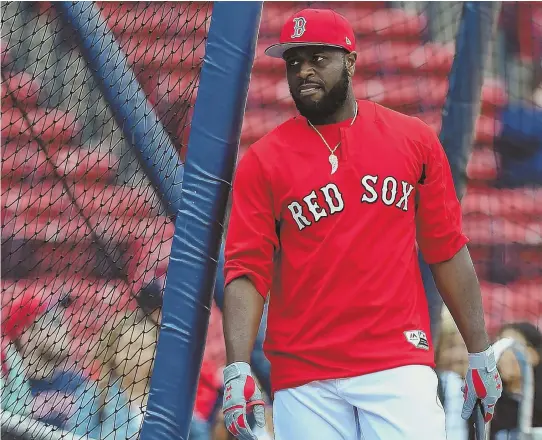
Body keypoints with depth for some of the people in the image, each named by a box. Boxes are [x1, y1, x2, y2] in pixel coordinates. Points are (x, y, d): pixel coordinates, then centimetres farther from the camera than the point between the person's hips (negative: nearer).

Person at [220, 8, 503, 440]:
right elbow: (247, 271, -3)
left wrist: (480, 352, 7)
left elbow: (448, 251, 10)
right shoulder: (262, 162, 4)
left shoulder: (414, 140, 8)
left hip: (399, 367, 0)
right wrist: (238, 368, -16)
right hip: (304, 381, 0)